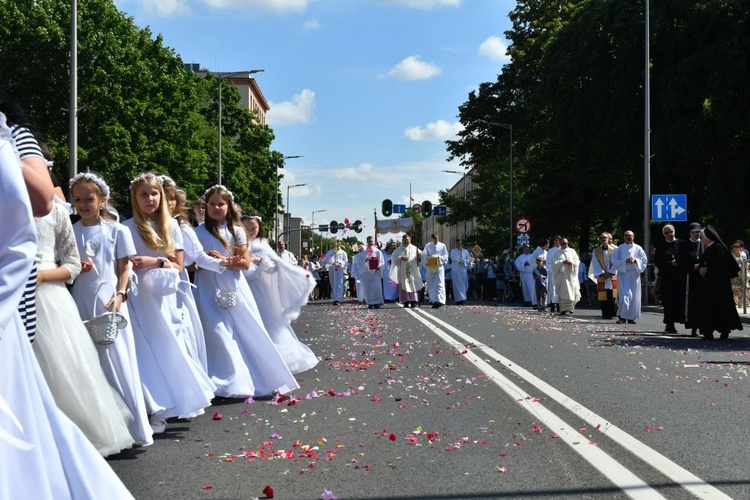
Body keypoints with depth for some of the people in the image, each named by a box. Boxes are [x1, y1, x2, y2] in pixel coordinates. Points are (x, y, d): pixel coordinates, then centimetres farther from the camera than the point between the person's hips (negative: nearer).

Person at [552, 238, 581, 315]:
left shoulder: (572, 252, 13)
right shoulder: (557, 253, 10)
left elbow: (577, 262, 6)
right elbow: (554, 264, -2)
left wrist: (571, 263, -14)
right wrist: (562, 262, -16)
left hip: (571, 275, 2)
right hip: (561, 274, -2)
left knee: (572, 292, 0)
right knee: (564, 293, -12)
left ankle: (570, 309, 14)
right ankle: (564, 309, -16)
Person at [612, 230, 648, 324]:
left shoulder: (638, 248, 8)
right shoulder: (619, 249, 6)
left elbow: (644, 260, 5)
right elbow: (614, 261, 0)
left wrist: (635, 260, -13)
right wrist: (625, 261, -14)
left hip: (634, 275, 2)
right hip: (623, 274, -2)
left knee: (634, 296, 0)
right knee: (624, 295, -12)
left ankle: (631, 317, 8)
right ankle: (622, 316, -7)